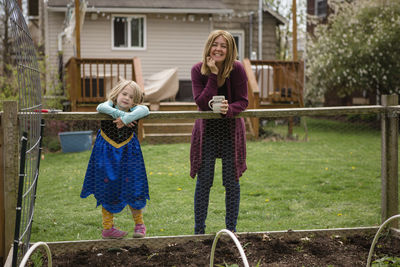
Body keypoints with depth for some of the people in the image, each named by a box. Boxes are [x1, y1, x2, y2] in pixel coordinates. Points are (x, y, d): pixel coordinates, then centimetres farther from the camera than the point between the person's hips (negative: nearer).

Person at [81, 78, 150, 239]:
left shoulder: (133, 110, -8)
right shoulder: (110, 106, -9)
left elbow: (145, 110, -31)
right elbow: (101, 107, -33)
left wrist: (126, 118, -40)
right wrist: (121, 114, -39)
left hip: (128, 155, 1)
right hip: (107, 155, 0)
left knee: (133, 189, 1)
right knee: (107, 190, 5)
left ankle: (139, 224, 21)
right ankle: (107, 227, 18)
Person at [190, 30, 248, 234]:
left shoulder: (237, 69, -12)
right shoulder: (198, 70, -10)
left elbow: (242, 101, -10)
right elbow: (202, 103, -20)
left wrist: (229, 109, -31)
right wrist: (213, 75, -25)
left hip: (231, 129, 0)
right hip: (207, 129, 0)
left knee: (231, 181, 4)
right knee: (204, 181, 2)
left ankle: (231, 228, 18)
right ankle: (199, 230, 13)